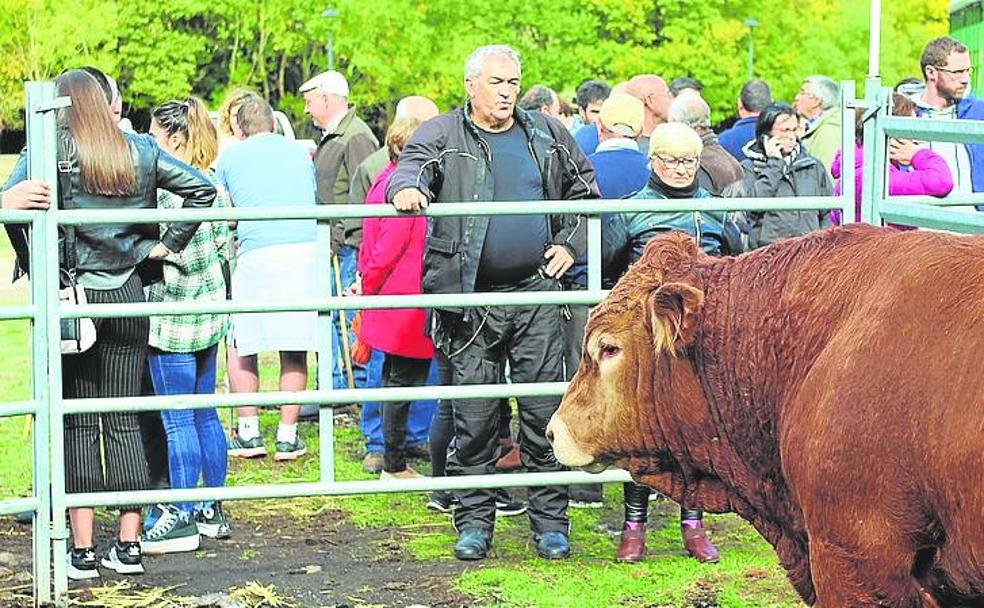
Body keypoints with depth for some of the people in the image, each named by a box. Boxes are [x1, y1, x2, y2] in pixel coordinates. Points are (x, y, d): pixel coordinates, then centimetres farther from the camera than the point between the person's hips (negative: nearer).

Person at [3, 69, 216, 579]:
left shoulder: (51, 150, -5)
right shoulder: (140, 152, 6)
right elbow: (202, 189, 7)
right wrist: (165, 245, 7)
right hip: (127, 296, 3)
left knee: (77, 425, 2)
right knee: (123, 421, 9)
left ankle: (82, 551, 2)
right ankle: (128, 546, 9)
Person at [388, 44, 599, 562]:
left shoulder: (546, 135, 12)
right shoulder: (442, 134, 3)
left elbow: (584, 189, 24)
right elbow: (413, 162, -16)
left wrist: (569, 244, 11)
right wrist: (408, 187, -40)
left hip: (535, 292, 2)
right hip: (470, 297, -2)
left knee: (544, 410, 2)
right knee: (473, 413, 1)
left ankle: (550, 519, 10)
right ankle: (474, 520, 12)